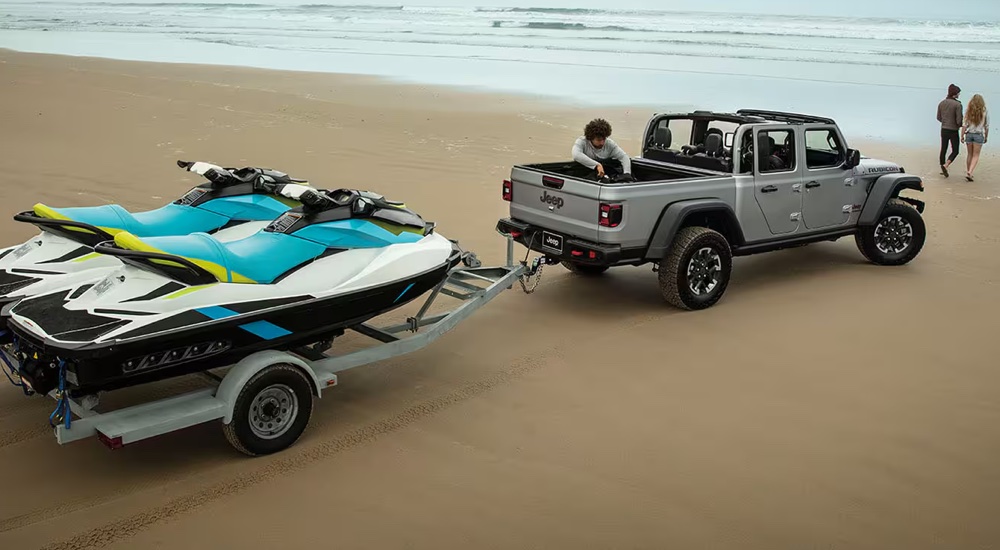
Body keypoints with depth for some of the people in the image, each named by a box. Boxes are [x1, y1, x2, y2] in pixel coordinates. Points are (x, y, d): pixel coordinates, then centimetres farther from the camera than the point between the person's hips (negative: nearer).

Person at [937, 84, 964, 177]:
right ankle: (945, 165, -14)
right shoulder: (957, 104, -16)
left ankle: (942, 169, 20)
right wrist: (961, 125, 5)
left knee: (943, 150, 14)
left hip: (944, 130, 5)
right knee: (955, 151, 6)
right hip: (953, 131, -5)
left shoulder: (941, 103, 1)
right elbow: (959, 120, -16)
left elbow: (939, 118, 9)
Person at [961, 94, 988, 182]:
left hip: (969, 134, 2)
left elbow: (965, 125, -3)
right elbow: (987, 126, 0)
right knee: (976, 155, 2)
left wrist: (962, 136, 3)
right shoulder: (985, 112, -5)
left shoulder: (968, 111, -1)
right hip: (979, 135, -2)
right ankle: (969, 172, -13)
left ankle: (968, 172, 20)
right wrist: (986, 137, 10)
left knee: (970, 154, 16)